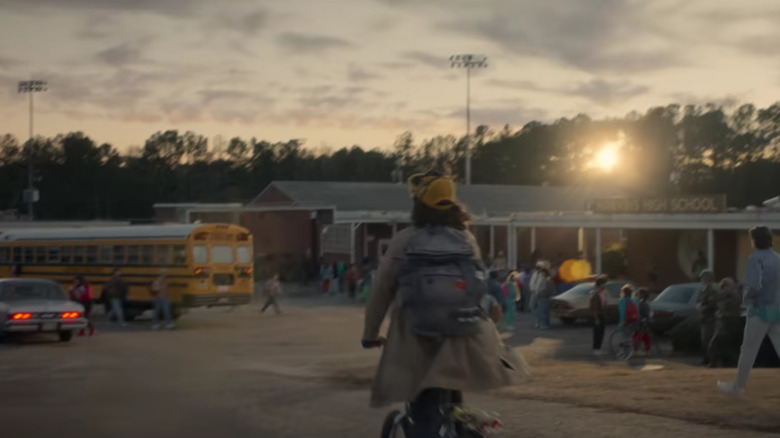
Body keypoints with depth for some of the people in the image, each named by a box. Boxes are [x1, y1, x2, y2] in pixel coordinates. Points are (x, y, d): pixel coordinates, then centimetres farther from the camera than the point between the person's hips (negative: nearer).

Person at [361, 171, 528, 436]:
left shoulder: (403, 241, -4)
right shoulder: (467, 239, 5)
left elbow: (381, 292, 0)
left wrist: (370, 334, 12)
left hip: (418, 345, -3)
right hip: (464, 345, 3)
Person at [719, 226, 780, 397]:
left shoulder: (756, 259, -12)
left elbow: (754, 286, -25)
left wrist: (746, 296, -6)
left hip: (760, 310, -6)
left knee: (748, 349, 6)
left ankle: (738, 386, 18)